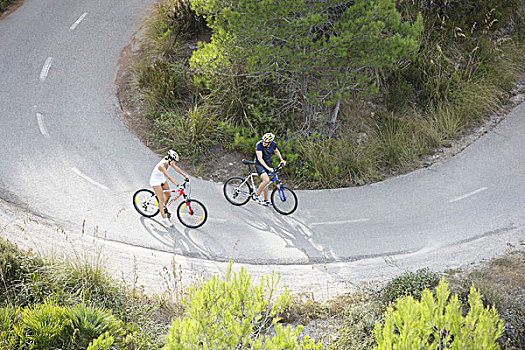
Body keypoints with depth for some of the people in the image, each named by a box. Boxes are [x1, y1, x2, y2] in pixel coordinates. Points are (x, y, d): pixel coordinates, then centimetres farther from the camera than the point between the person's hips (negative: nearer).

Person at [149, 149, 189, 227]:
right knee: (161, 200, -7)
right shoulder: (161, 166, -36)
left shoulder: (167, 160, -13)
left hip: (161, 179, 8)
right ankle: (164, 219, -1)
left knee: (168, 195, 13)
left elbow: (176, 168, -8)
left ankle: (162, 208, 40)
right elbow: (169, 177, -42)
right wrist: (177, 185, -47)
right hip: (155, 181, -8)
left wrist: (185, 175, -16)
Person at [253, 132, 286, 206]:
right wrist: (268, 168, -39)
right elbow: (260, 158, -31)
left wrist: (282, 160, 3)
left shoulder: (273, 144, -11)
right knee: (266, 180, -24)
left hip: (267, 164, 6)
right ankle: (256, 195, -7)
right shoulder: (259, 145, -27)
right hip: (259, 164, -6)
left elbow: (276, 151, 14)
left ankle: (266, 200, 25)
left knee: (266, 181, 13)